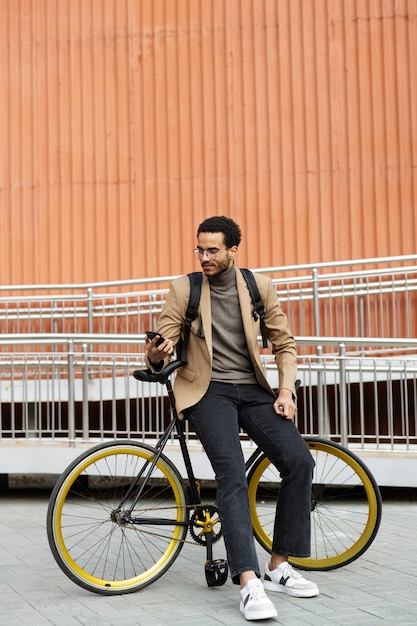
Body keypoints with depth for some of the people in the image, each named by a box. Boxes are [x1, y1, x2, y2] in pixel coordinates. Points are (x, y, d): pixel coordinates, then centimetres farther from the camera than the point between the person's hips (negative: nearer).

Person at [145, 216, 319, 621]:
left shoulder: (260, 286, 6)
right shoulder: (183, 288, 0)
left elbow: (284, 344, 11)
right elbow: (164, 340, -2)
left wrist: (286, 391, -3)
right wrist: (156, 356, -27)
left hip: (253, 390, 3)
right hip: (208, 390, -3)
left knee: (299, 461, -16)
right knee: (232, 474, -25)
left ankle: (279, 566, -2)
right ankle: (249, 583, -28)